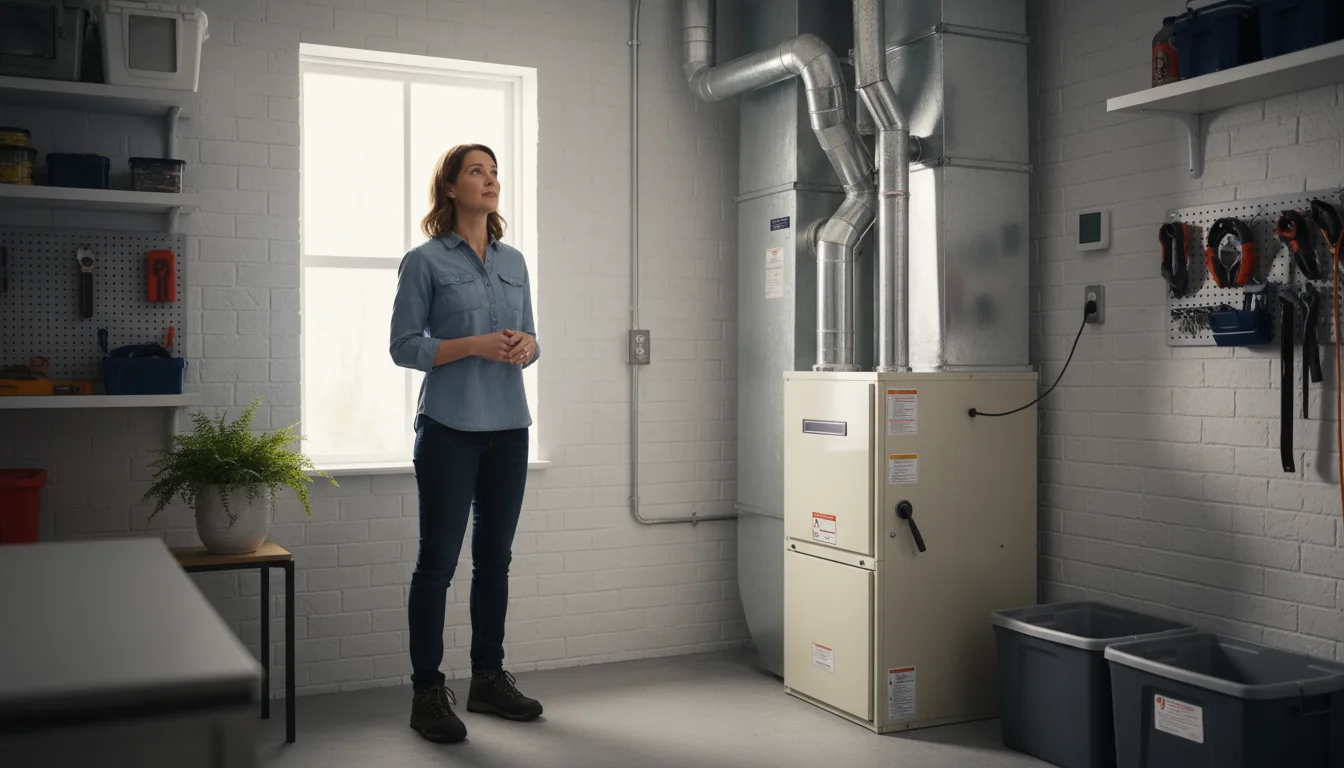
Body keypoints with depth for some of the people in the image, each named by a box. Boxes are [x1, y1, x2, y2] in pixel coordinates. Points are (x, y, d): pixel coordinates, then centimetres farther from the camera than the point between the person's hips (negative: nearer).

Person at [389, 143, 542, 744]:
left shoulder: (514, 262, 13)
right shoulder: (425, 261, -3)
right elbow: (404, 347, -7)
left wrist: (526, 346, -6)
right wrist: (476, 345, -18)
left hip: (508, 426, 6)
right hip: (450, 428, -5)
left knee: (495, 558, 11)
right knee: (438, 560, -1)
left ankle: (489, 680, 23)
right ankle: (428, 693, 8)